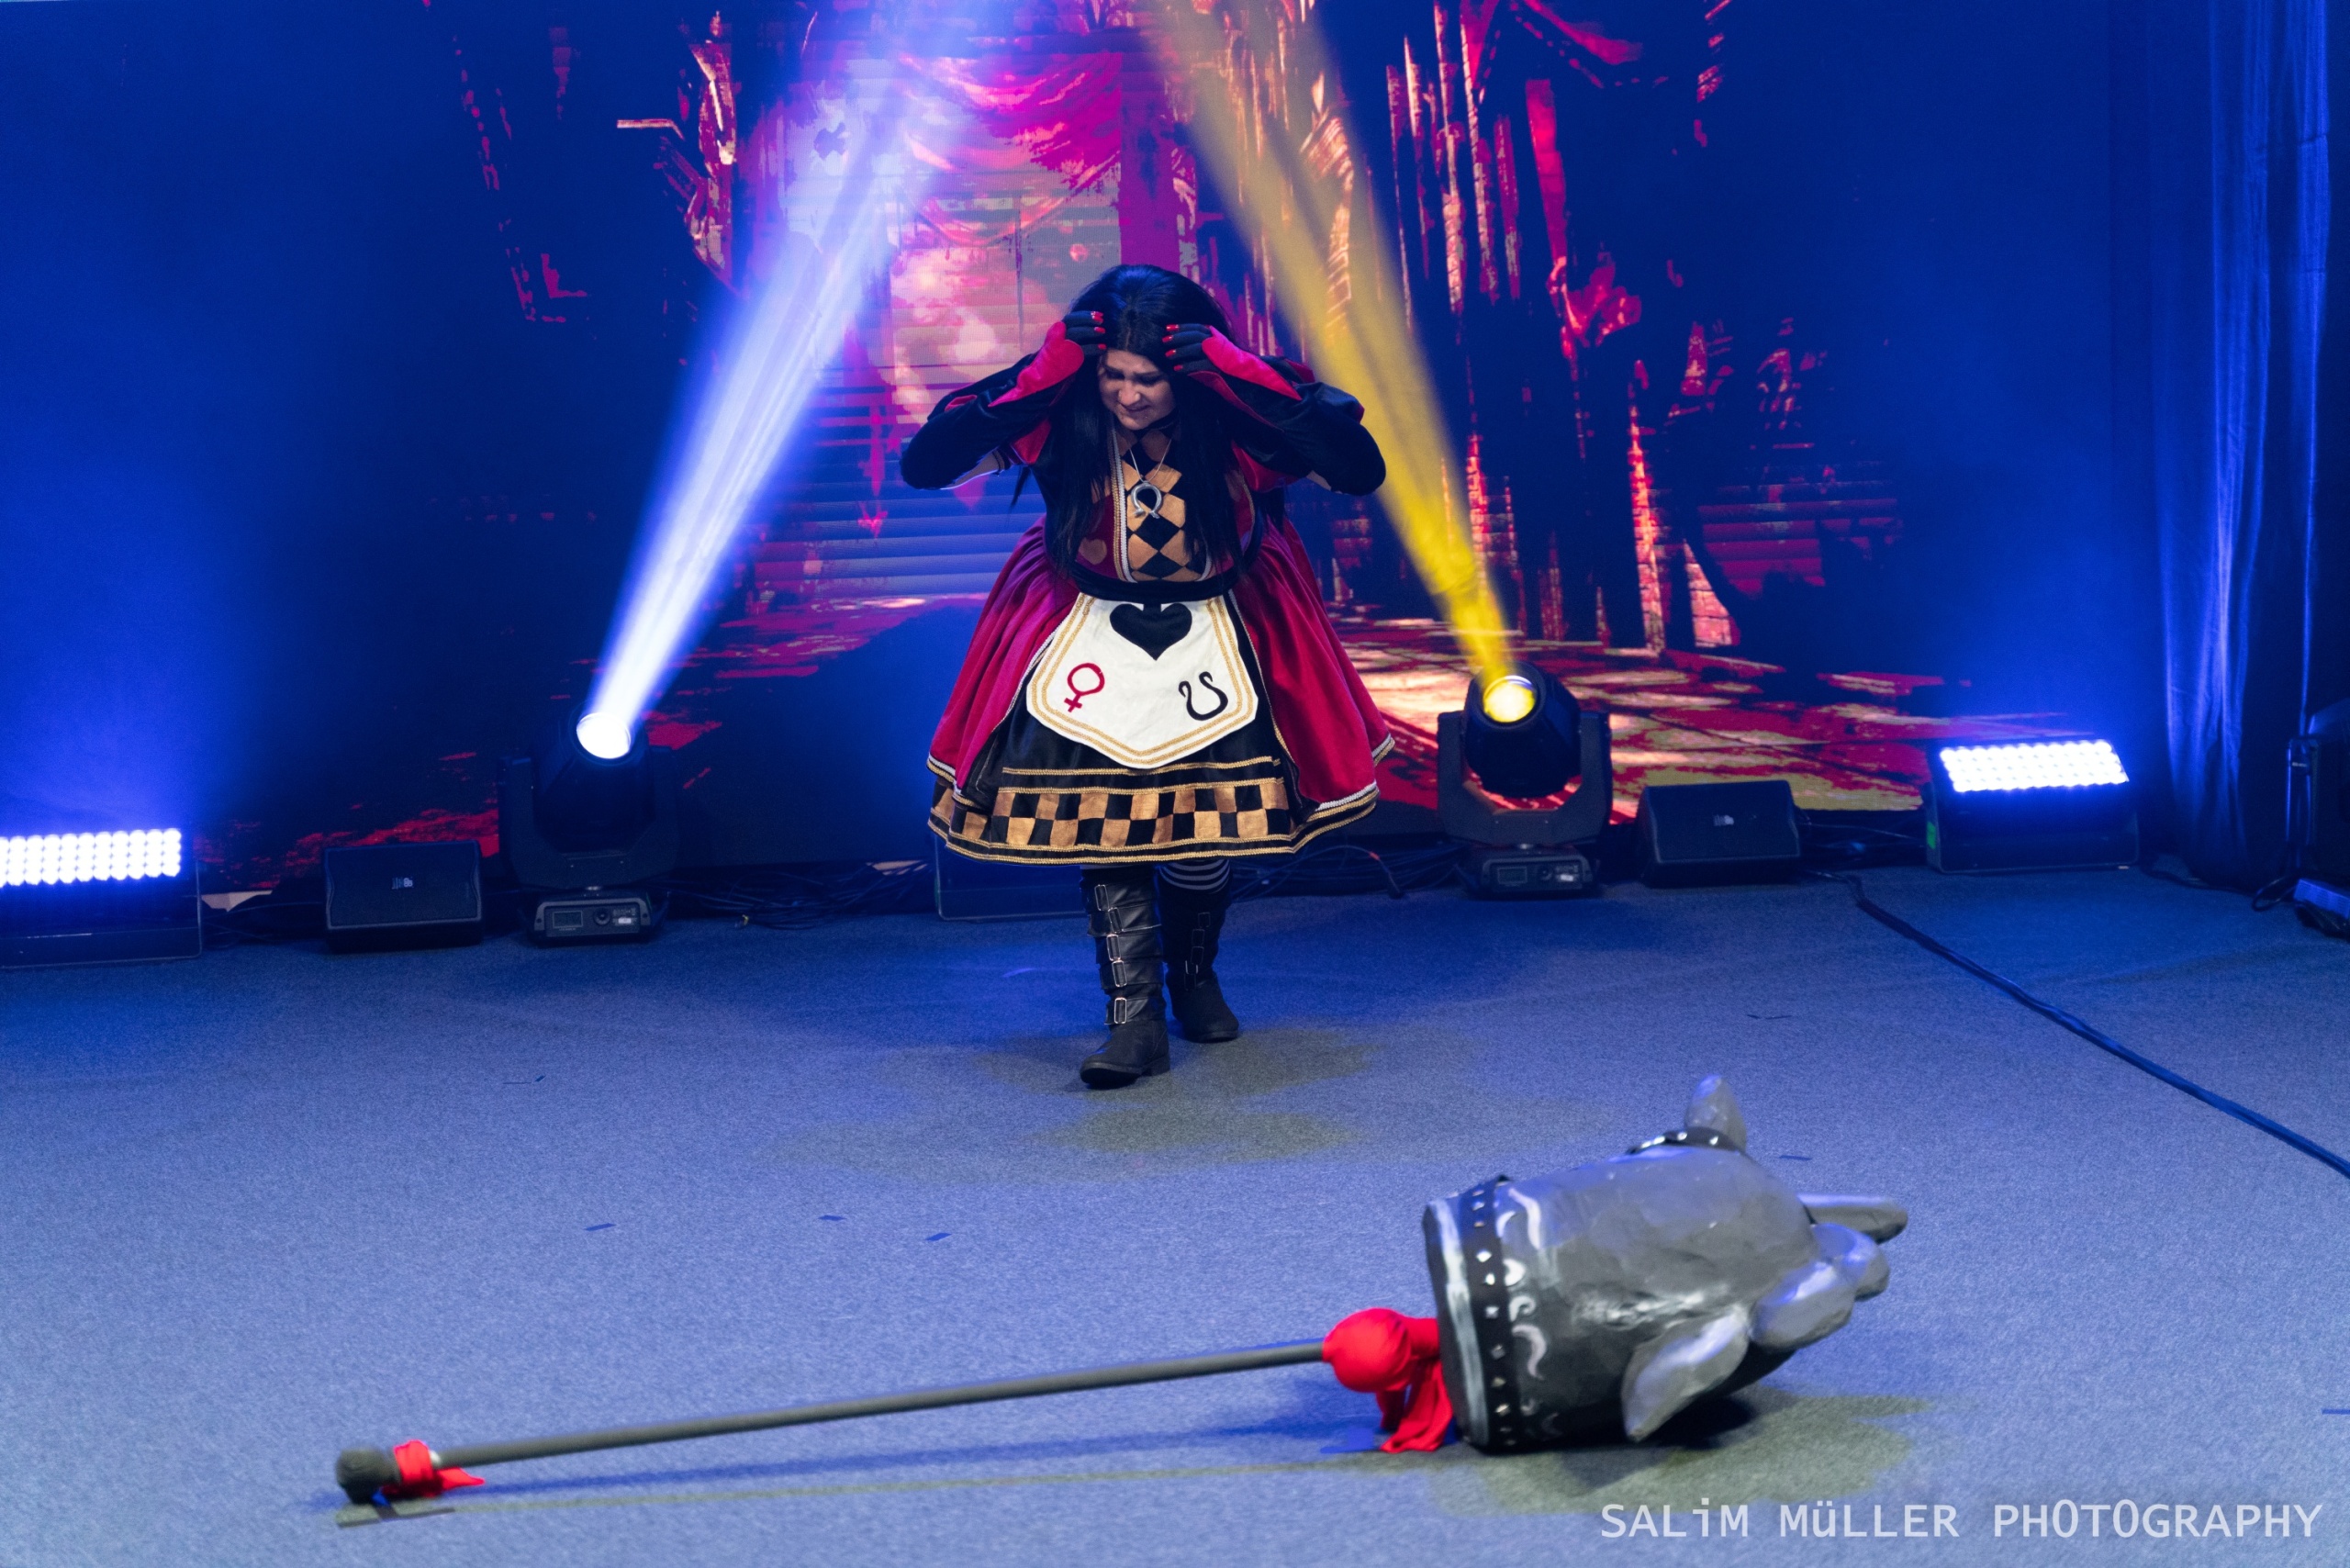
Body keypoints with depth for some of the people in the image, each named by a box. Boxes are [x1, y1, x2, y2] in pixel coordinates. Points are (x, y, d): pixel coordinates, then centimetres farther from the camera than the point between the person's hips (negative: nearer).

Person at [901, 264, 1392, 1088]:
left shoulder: (1238, 412, -21)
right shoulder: (1055, 414, -19)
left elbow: (1362, 469, -32)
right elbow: (922, 465, -24)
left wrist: (1243, 372, -36)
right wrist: (1041, 373, -31)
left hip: (1214, 631, 0)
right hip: (1093, 629, 0)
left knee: (1208, 817, -5)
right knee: (1102, 821, -15)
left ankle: (1194, 977, 24)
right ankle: (1134, 1016, -8)